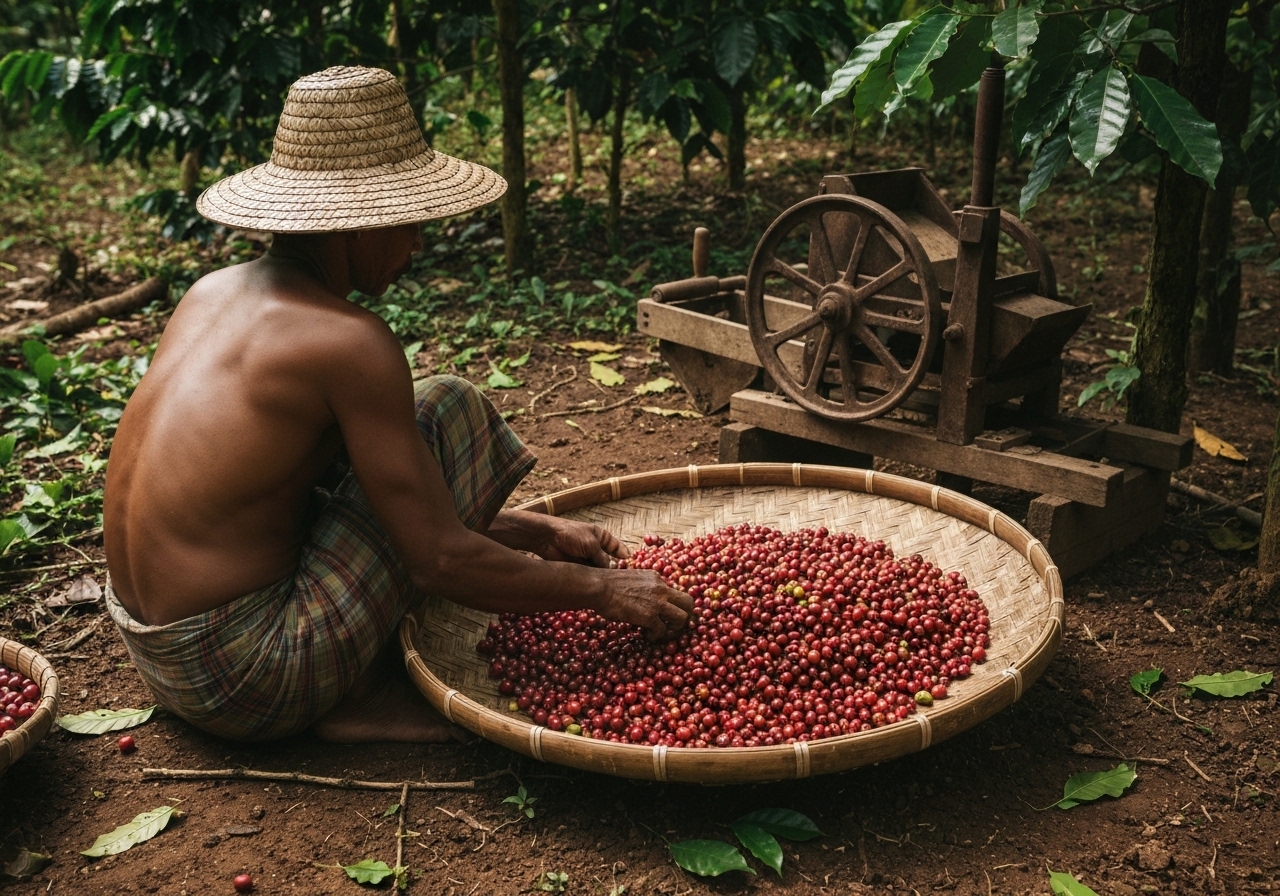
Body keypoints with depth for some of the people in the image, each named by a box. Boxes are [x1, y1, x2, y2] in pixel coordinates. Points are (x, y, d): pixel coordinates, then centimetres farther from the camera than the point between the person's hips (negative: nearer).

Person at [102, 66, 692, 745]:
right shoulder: (349, 341, -19)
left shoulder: (214, 291, 7)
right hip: (242, 682, -9)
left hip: (156, 654, 9)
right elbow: (440, 560, -18)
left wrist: (536, 533, 13)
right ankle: (369, 691, 4)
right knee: (452, 410, -5)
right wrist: (602, 590, -5)